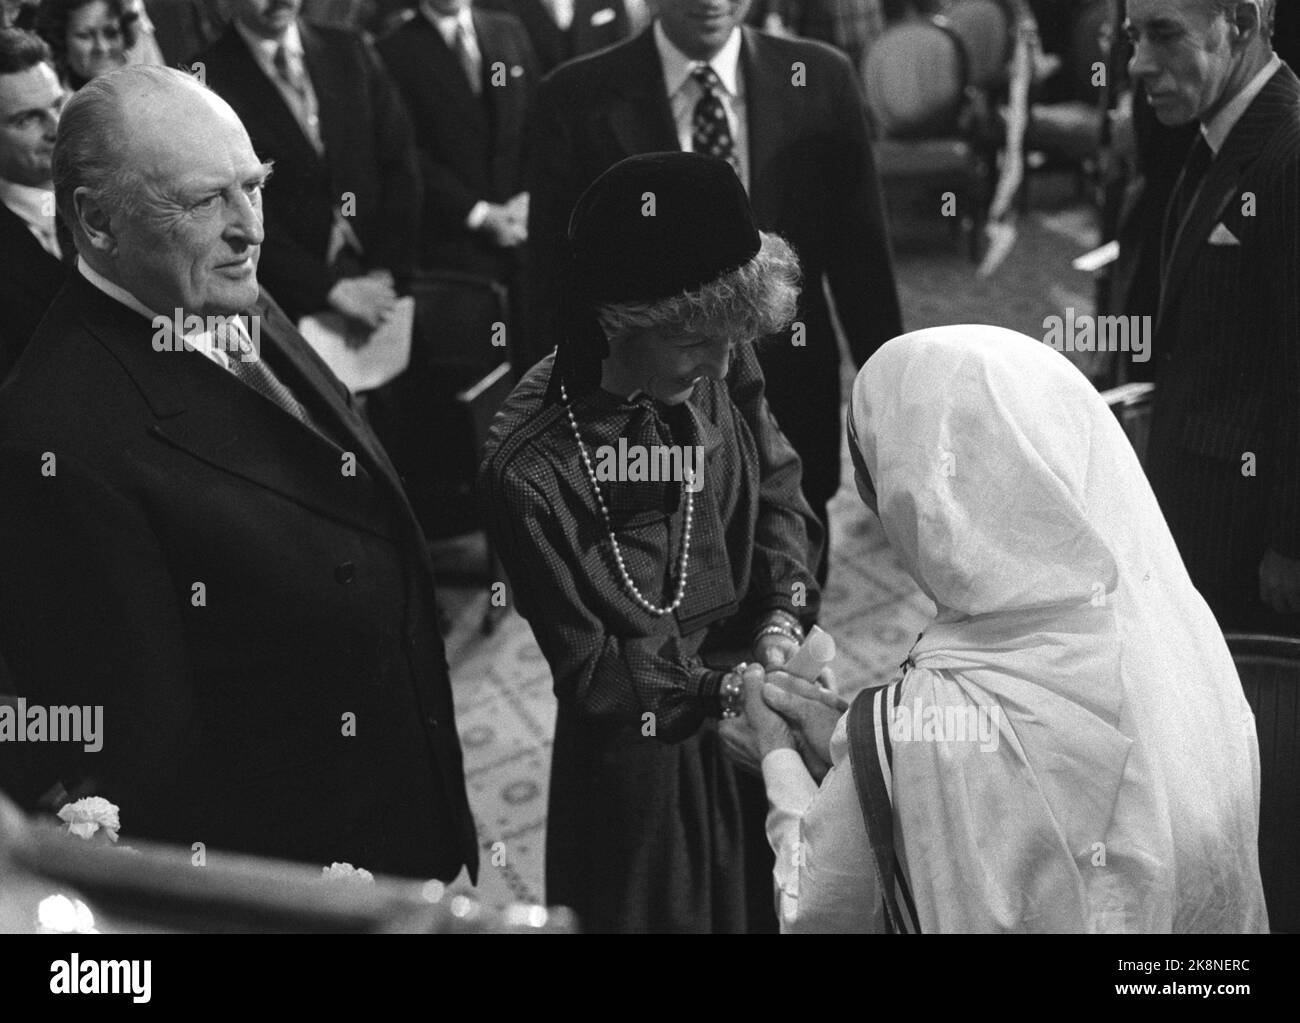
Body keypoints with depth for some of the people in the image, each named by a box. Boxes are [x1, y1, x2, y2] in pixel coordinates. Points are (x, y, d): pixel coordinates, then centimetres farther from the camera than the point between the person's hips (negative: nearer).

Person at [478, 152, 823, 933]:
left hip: (755, 722, 5)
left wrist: (783, 612, -13)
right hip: (644, 758, -5)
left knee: (775, 904, 22)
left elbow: (778, 485, 3)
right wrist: (729, 693, -30)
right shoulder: (532, 471, -28)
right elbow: (592, 671, -20)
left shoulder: (721, 364, -14)